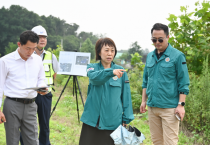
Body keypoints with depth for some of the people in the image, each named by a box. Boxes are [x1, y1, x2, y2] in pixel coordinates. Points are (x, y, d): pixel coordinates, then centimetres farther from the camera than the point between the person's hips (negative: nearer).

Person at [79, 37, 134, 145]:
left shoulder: (120, 71, 4)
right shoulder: (92, 67, 4)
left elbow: (126, 96, 5)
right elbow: (94, 77, -20)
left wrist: (126, 119, 1)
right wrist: (111, 72, -37)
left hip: (112, 122, 0)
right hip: (92, 120, 0)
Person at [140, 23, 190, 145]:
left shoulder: (177, 56, -6)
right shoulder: (150, 56, 12)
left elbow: (183, 83, -7)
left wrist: (181, 105, -12)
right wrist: (144, 101, 13)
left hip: (169, 107, -6)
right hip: (152, 106, 6)